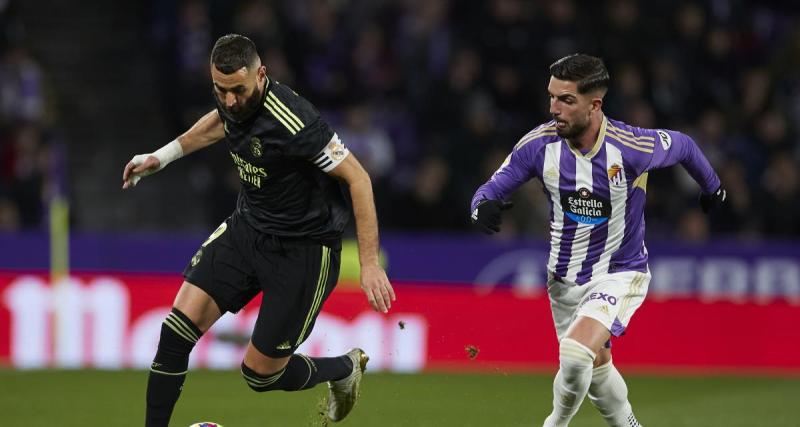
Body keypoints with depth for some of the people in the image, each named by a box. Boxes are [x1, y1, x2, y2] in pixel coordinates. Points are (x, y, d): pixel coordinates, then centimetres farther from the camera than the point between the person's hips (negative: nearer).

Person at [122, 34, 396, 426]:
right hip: (247, 228, 7)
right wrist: (162, 156, 19)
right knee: (177, 327, -9)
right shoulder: (232, 99, -8)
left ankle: (345, 369, 31)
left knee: (260, 372, 1)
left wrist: (369, 262, -26)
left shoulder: (293, 123, -31)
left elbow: (357, 177, -24)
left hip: (303, 250, -7)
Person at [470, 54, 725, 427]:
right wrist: (484, 207, -32)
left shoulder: (632, 147, -23)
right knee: (596, 368, 20)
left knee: (576, 354, -27)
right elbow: (493, 188, -7)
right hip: (565, 279, 5)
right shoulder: (539, 143, -15)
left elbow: (682, 146, -1)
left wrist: (711, 187, 19)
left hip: (620, 274, -5)